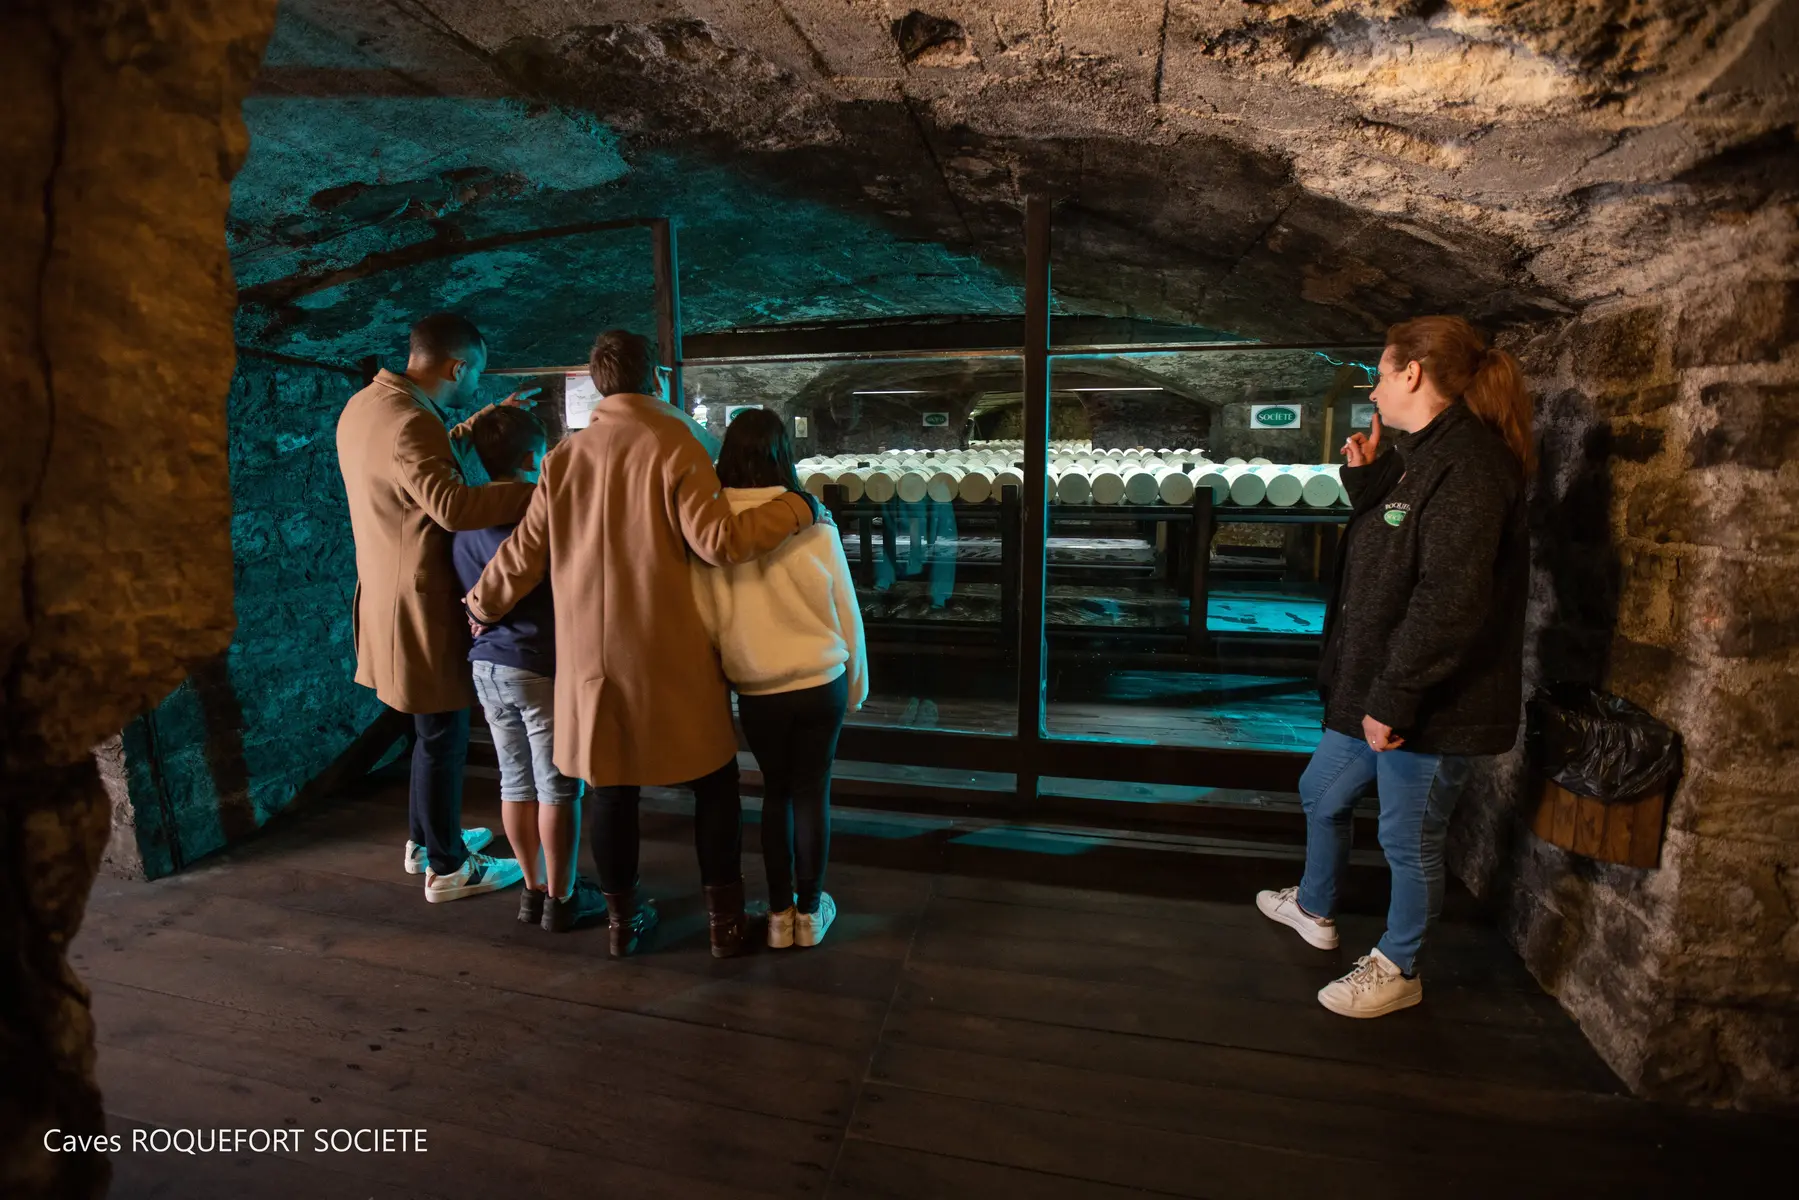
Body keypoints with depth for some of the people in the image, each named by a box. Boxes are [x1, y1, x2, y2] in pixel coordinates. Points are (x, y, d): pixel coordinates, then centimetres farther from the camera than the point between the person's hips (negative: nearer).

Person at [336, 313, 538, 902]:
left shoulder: (365, 404, 8)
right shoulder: (408, 423, -24)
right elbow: (451, 505, -39)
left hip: (391, 597, 10)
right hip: (420, 606, -10)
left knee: (434, 729, 23)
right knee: (443, 737, 4)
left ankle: (426, 838, 39)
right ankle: (447, 869, 19)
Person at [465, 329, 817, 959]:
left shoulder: (564, 457, 3)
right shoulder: (675, 446, -9)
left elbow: (525, 550, 6)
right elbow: (718, 540, -18)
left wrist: (481, 604, 22)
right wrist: (793, 507, -7)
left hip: (590, 653, 4)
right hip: (669, 653, -4)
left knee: (611, 785, 15)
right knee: (713, 780, 11)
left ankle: (622, 919, 28)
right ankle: (725, 919, 18)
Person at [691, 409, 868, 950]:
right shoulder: (812, 522, -12)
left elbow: (705, 619, -3)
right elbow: (846, 612, -4)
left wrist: (721, 675, 13)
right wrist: (856, 684, 10)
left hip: (756, 690, 1)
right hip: (821, 683, -1)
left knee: (775, 791, 17)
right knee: (812, 791, 12)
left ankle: (779, 913, 26)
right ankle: (809, 911, 25)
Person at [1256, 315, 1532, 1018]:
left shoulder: (1467, 464, -21)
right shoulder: (1421, 455, 12)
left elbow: (1450, 598, -27)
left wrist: (1394, 698, -25)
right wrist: (1366, 479, 6)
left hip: (1429, 705, -10)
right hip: (1379, 688, 10)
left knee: (1409, 841, 8)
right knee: (1322, 793, 24)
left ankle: (1396, 971, 30)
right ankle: (1314, 910, 47)